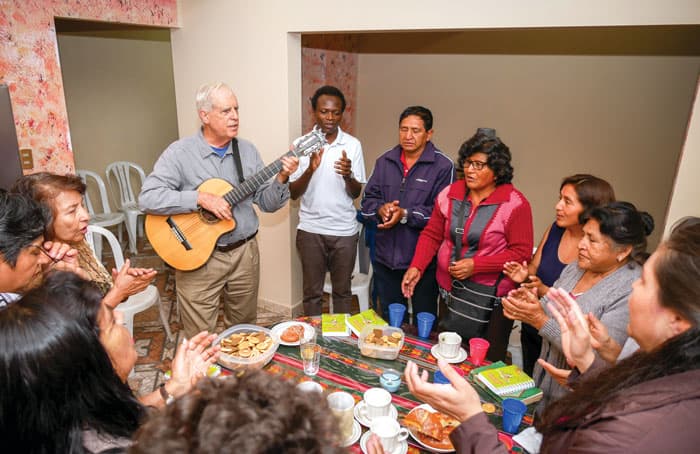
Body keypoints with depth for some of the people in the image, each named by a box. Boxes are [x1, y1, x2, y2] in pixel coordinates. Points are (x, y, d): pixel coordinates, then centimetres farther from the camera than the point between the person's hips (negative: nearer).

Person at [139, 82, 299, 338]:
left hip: (245, 252, 4)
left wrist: (281, 178, -14)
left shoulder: (248, 151, 3)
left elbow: (267, 203, 4)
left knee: (245, 331, 20)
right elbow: (147, 198, -19)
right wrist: (201, 198, -26)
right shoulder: (180, 153, -9)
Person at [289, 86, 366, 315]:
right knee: (312, 291, 11)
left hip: (344, 230, 0)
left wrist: (348, 175, -23)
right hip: (310, 229, 0)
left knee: (342, 290, 13)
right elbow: (293, 193, -4)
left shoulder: (353, 145, -2)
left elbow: (356, 193, -1)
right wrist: (310, 169, -22)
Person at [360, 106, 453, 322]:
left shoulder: (442, 166, -10)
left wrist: (405, 214, -25)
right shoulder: (384, 162, 6)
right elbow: (368, 199, 6)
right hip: (385, 258, 5)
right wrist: (381, 209, -15)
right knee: (390, 322, 22)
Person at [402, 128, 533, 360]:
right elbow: (431, 235, 6)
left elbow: (521, 253, -13)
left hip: (492, 298, -4)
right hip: (450, 291, 4)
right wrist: (416, 267, -8)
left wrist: (476, 265, -19)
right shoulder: (450, 194, 2)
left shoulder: (514, 204, -12)